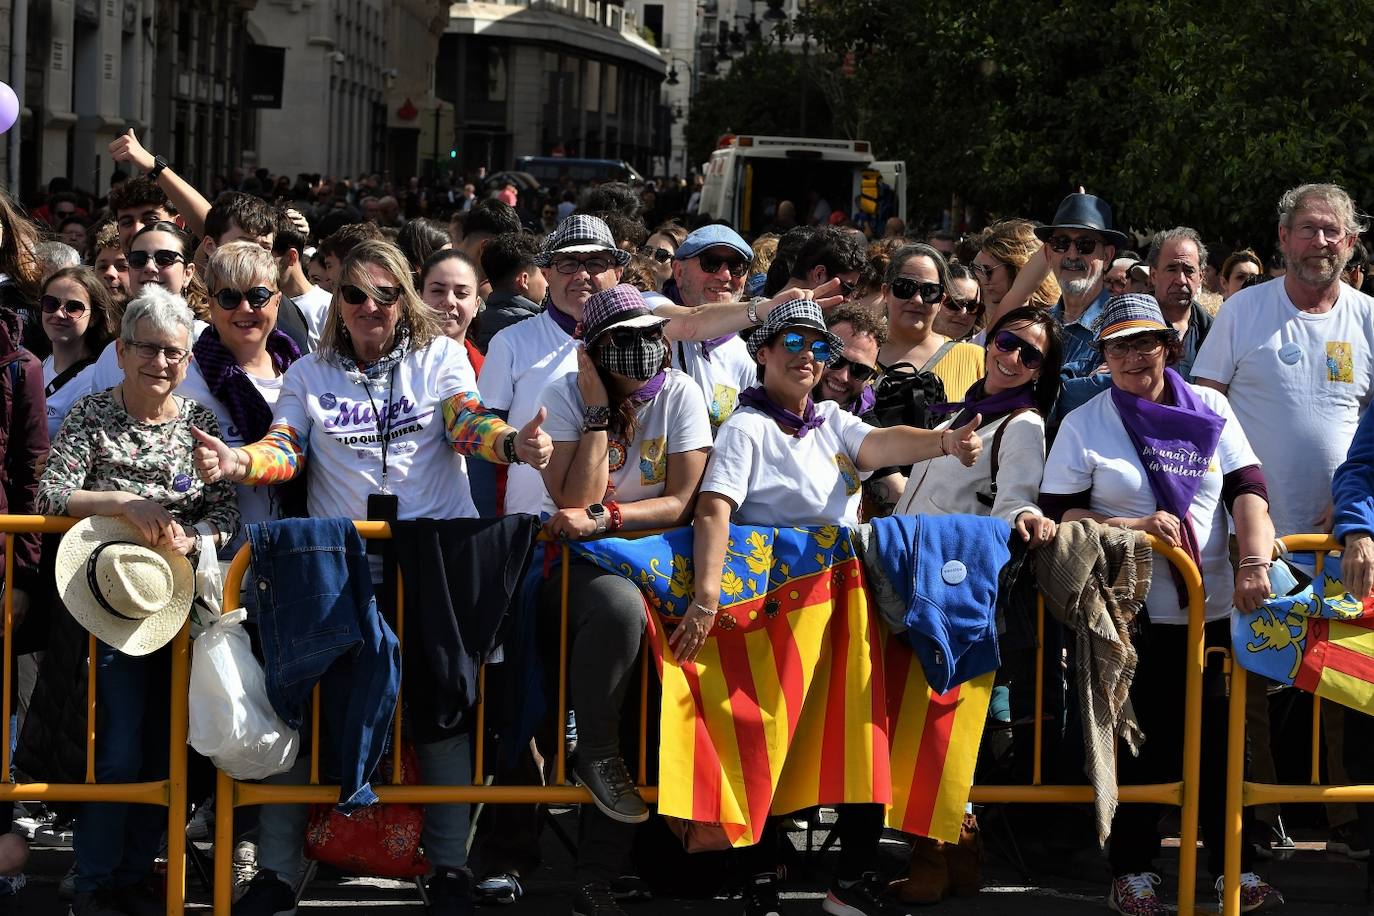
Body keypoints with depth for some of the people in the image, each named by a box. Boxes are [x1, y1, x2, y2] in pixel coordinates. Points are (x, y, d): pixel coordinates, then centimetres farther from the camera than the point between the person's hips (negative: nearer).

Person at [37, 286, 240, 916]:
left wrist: (190, 541, -19)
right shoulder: (90, 416, -1)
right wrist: (126, 502, -24)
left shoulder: (201, 423, 6)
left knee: (167, 742, 6)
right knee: (121, 743, -8)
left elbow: (227, 513, 1)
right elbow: (51, 494, -12)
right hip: (114, 597, -3)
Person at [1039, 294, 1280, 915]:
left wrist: (1255, 562, -15)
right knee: (1139, 742, 3)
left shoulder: (1210, 411, 8)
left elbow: (1248, 491, 1)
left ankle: (1233, 863, 15)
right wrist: (1134, 528, -15)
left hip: (1213, 606, 2)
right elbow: (1058, 515, -2)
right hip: (1127, 614, -2)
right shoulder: (1083, 425, 3)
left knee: (1220, 736, 3)